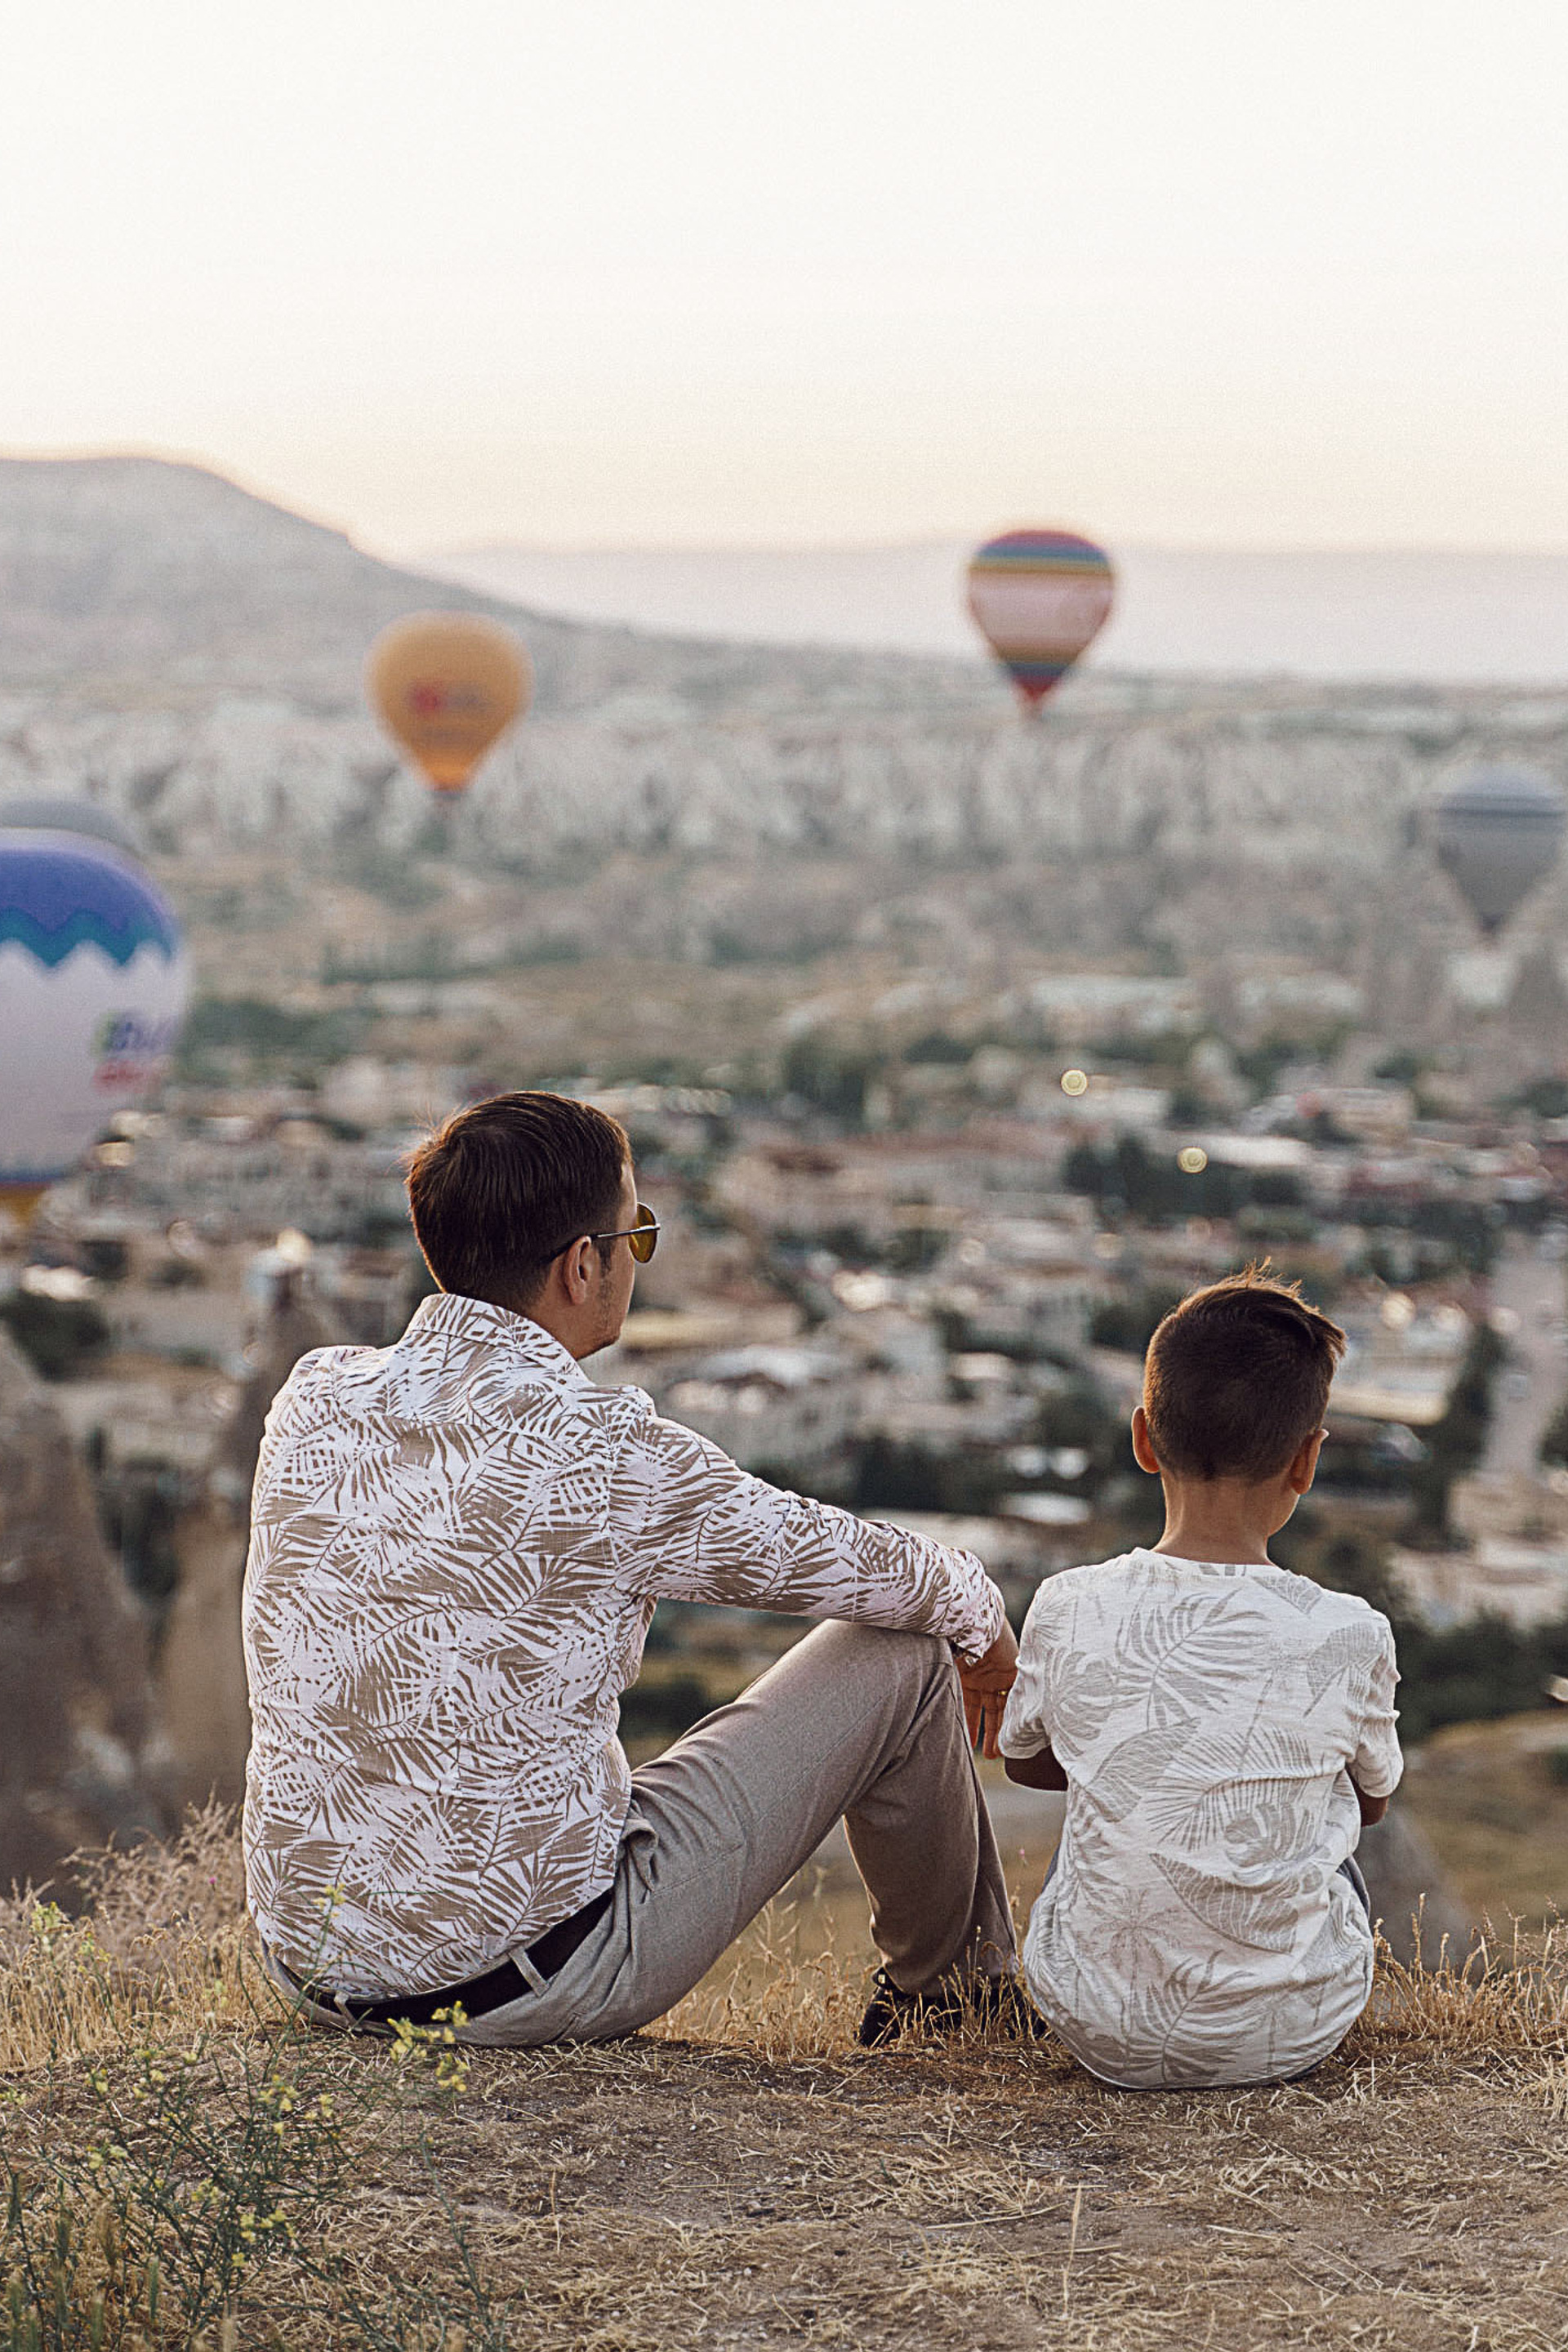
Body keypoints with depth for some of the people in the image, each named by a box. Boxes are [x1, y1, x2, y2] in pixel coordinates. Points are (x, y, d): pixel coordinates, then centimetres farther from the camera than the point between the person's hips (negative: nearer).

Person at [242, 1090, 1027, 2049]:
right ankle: (954, 1984, 33)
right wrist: (985, 1620, 20)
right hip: (534, 1985, -6)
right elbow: (868, 1567, -3)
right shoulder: (609, 1456, -19)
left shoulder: (315, 1397, -2)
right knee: (899, 1655, 7)